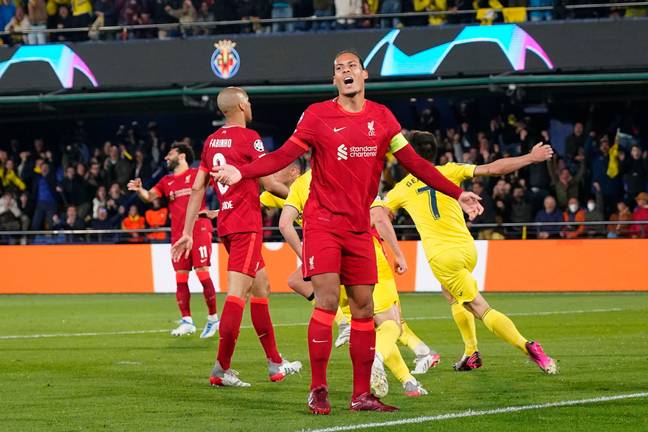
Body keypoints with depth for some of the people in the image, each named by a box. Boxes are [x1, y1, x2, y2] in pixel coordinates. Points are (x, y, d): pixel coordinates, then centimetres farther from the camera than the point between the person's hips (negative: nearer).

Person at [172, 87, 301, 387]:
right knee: (237, 292, -10)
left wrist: (187, 232, 13)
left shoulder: (211, 141, 12)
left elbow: (197, 188, 12)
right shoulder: (249, 138, -10)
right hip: (246, 225, -8)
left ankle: (275, 363, 21)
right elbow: (269, 184, -9)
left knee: (261, 287, 16)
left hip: (225, 225, 8)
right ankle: (222, 368, -15)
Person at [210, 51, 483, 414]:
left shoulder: (381, 117, 7)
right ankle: (318, 390, -6)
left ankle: (362, 395, 9)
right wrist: (240, 172, -19)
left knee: (364, 306, 3)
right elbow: (283, 157, -5)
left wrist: (457, 193, 9)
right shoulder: (318, 115, -2)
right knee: (328, 300, -13)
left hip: (359, 227, 4)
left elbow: (413, 162, 12)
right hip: (323, 221, -4)